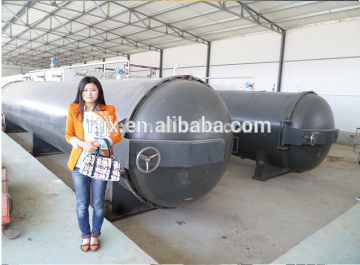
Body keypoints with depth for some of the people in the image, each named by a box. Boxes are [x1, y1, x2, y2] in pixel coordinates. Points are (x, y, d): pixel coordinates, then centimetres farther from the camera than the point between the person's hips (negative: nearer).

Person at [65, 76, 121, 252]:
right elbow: (68, 135, 3)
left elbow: (117, 136, -2)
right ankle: (85, 235, 35)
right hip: (79, 163, 1)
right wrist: (83, 144, -17)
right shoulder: (74, 109, 2)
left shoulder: (108, 110, 0)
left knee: (98, 203, 11)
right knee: (82, 204, 11)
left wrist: (99, 143, -18)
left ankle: (95, 234, 34)